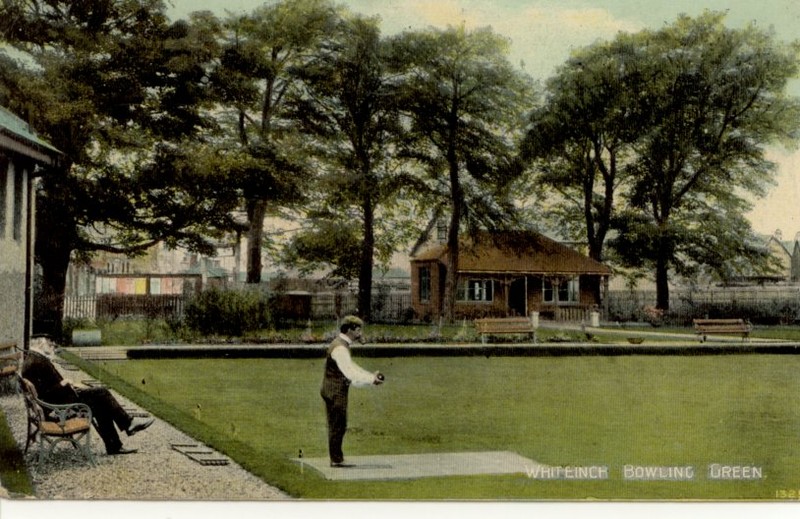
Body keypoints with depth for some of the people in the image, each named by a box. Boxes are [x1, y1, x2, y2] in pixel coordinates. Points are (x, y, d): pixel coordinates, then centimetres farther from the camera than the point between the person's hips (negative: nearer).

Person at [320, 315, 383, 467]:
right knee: (338, 426, -4)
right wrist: (371, 380, -24)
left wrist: (371, 375, 11)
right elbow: (350, 372, -25)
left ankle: (336, 458, 20)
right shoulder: (340, 348, -19)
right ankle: (336, 459, 1)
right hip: (335, 392, -10)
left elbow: (351, 367, 20)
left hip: (334, 392, 10)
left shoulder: (342, 345, 15)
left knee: (337, 426, 14)